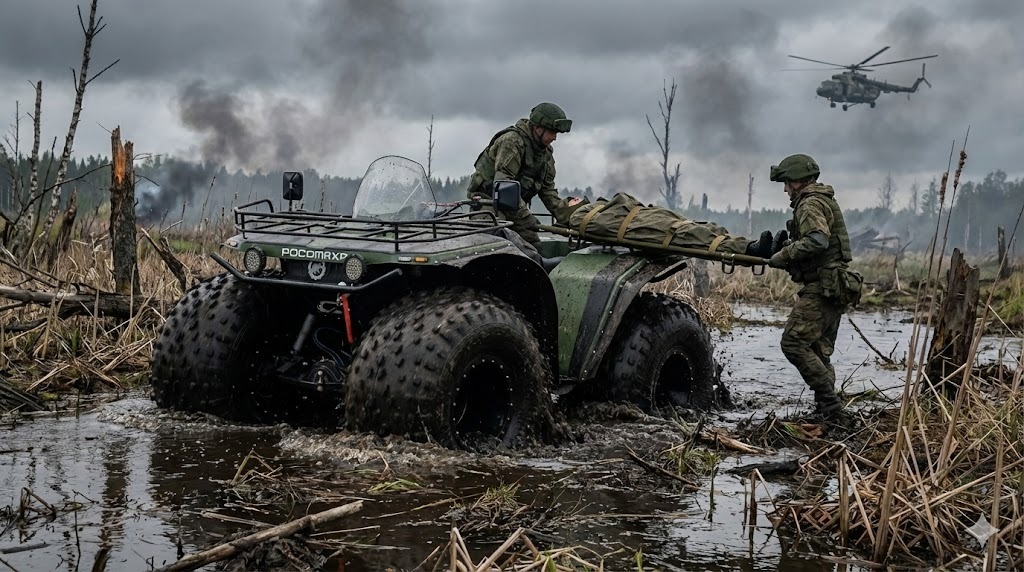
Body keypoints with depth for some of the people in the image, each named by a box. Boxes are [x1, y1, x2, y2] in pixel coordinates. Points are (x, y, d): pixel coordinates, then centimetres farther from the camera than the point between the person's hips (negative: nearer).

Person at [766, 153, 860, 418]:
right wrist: (787, 244, 15)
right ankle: (827, 406, 13)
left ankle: (828, 400, -14)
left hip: (821, 289, -11)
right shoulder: (825, 200, 21)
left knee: (794, 342, -12)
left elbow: (817, 240, -27)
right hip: (833, 288, 11)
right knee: (819, 351, 13)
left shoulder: (810, 204, -11)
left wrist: (783, 256, -18)